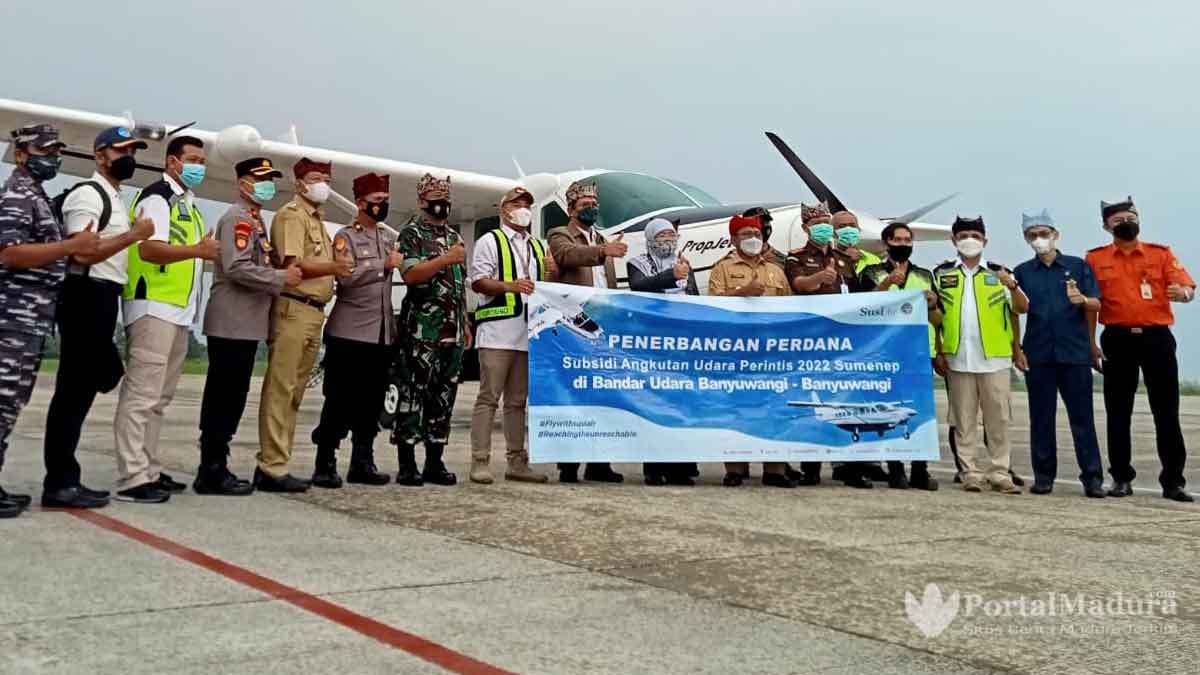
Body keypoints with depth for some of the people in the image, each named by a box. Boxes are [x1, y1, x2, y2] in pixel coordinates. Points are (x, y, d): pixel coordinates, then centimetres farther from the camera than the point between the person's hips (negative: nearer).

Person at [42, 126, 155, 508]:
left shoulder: (115, 199, 21)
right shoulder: (89, 194, -10)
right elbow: (82, 251, -21)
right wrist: (135, 235, -17)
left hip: (103, 299, 10)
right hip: (87, 297, -10)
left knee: (84, 387, 12)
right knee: (73, 389, -7)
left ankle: (64, 479, 18)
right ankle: (59, 483, -2)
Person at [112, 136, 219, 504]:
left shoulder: (188, 204, 21)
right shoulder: (157, 197, -6)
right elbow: (149, 250, -21)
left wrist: (208, 254, 12)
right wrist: (196, 250, -29)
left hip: (179, 312, 10)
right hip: (154, 308, -10)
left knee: (159, 398, 12)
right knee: (141, 395, -9)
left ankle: (150, 471, 19)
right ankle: (132, 477, -8)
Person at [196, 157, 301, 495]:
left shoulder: (254, 220, 20)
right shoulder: (238, 218, -10)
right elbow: (237, 267, -22)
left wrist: (283, 274, 8)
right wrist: (282, 278, -15)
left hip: (246, 324, 10)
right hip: (233, 324, -10)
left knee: (230, 399, 12)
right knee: (224, 399, -6)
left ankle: (215, 468, 18)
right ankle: (212, 473, 0)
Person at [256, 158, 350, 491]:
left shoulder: (317, 219, 23)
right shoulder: (291, 214, -5)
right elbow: (292, 264, -18)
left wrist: (335, 271, 7)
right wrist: (332, 267, -29)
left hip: (314, 312, 10)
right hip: (293, 309, -10)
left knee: (295, 392, 11)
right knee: (280, 389, -8)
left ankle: (273, 462, 18)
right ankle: (272, 467, -6)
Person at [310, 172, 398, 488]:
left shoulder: (390, 237, 16)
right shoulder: (345, 236, -2)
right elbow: (346, 276, -15)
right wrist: (384, 265, -13)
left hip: (382, 333, 6)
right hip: (349, 332, -6)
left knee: (372, 402, 8)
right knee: (339, 401, -3)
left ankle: (362, 462, 17)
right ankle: (325, 464, 5)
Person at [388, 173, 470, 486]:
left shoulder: (455, 237, 20)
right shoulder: (411, 233, 0)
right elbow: (410, 274, -14)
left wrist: (466, 325, 19)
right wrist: (446, 259, -19)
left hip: (452, 331, 7)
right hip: (421, 330, -6)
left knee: (444, 397, 7)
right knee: (413, 394, -5)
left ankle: (435, 463, 14)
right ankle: (407, 465, 0)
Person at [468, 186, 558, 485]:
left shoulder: (539, 247, 22)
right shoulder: (490, 241, 4)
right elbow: (478, 281, -6)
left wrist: (552, 274, 4)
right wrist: (510, 286, -21)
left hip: (528, 334, 6)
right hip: (497, 331, -6)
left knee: (518, 400, 10)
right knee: (489, 398, -6)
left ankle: (516, 462, 14)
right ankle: (480, 462, -3)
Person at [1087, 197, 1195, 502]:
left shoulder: (1161, 254, 9)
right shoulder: (1095, 259, 7)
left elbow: (1187, 287, -1)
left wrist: (1182, 293, -24)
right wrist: (1090, 343, -1)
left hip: (1157, 337, 0)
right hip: (1117, 340, 0)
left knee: (1167, 412, 1)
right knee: (1118, 413, 4)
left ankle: (1173, 480, 9)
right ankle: (1122, 478, 14)